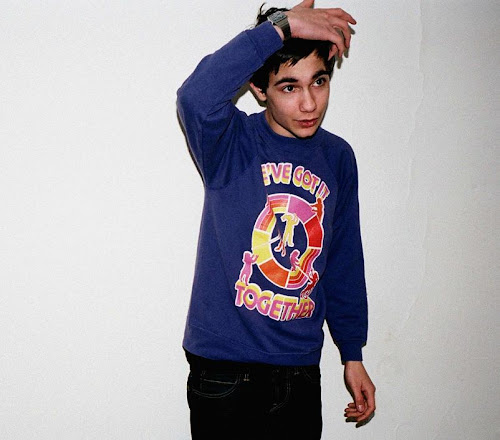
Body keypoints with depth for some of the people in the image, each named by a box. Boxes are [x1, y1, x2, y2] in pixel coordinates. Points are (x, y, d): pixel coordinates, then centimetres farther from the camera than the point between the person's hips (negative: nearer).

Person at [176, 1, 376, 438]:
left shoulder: (337, 157, 5)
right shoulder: (232, 143, -9)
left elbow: (344, 264, 12)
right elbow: (197, 96, -33)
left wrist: (353, 354, 16)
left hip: (301, 374, 4)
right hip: (224, 374, -4)